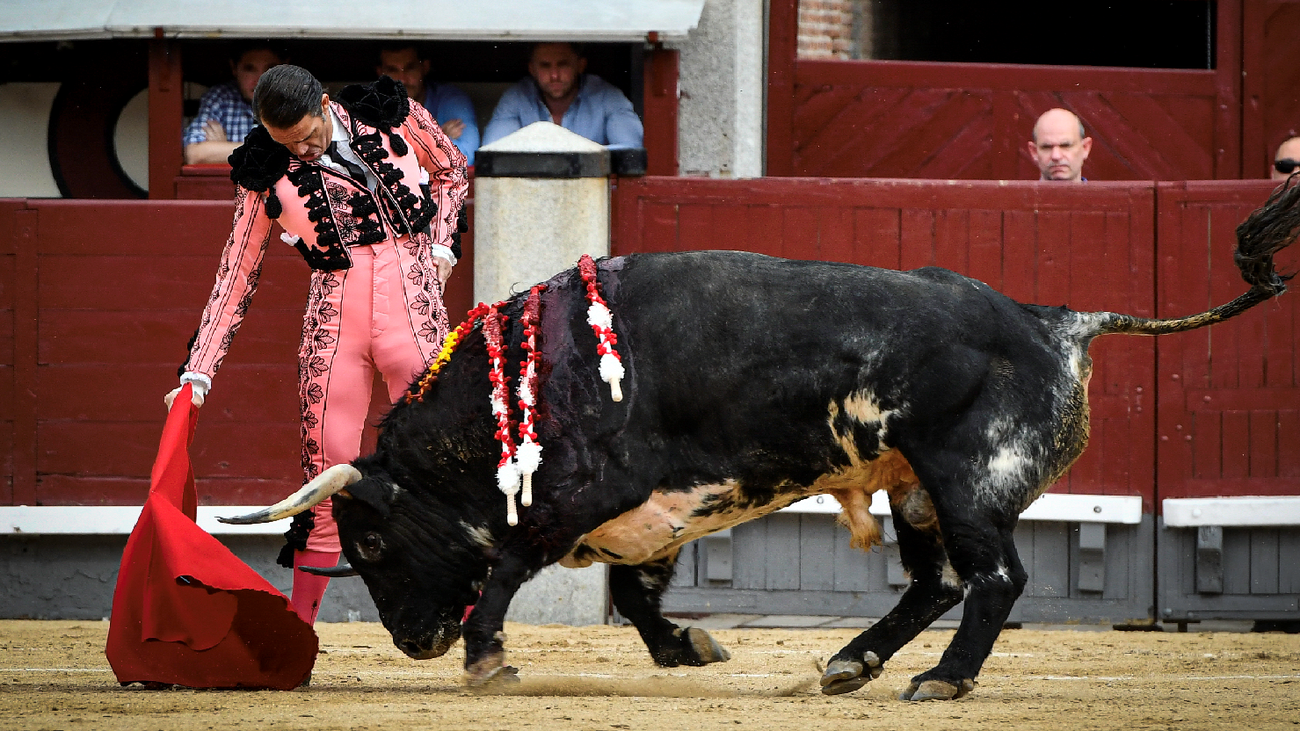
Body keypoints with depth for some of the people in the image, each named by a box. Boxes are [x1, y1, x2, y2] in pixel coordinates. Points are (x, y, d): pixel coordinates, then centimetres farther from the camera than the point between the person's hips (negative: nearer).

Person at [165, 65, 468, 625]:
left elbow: (450, 170, 19)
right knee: (326, 475, -4)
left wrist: (440, 247, 5)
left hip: (414, 312, 0)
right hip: (334, 321, 0)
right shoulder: (265, 175, 0)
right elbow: (236, 278, 6)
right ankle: (298, 631, 5)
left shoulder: (392, 115, -1)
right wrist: (198, 373, 1)